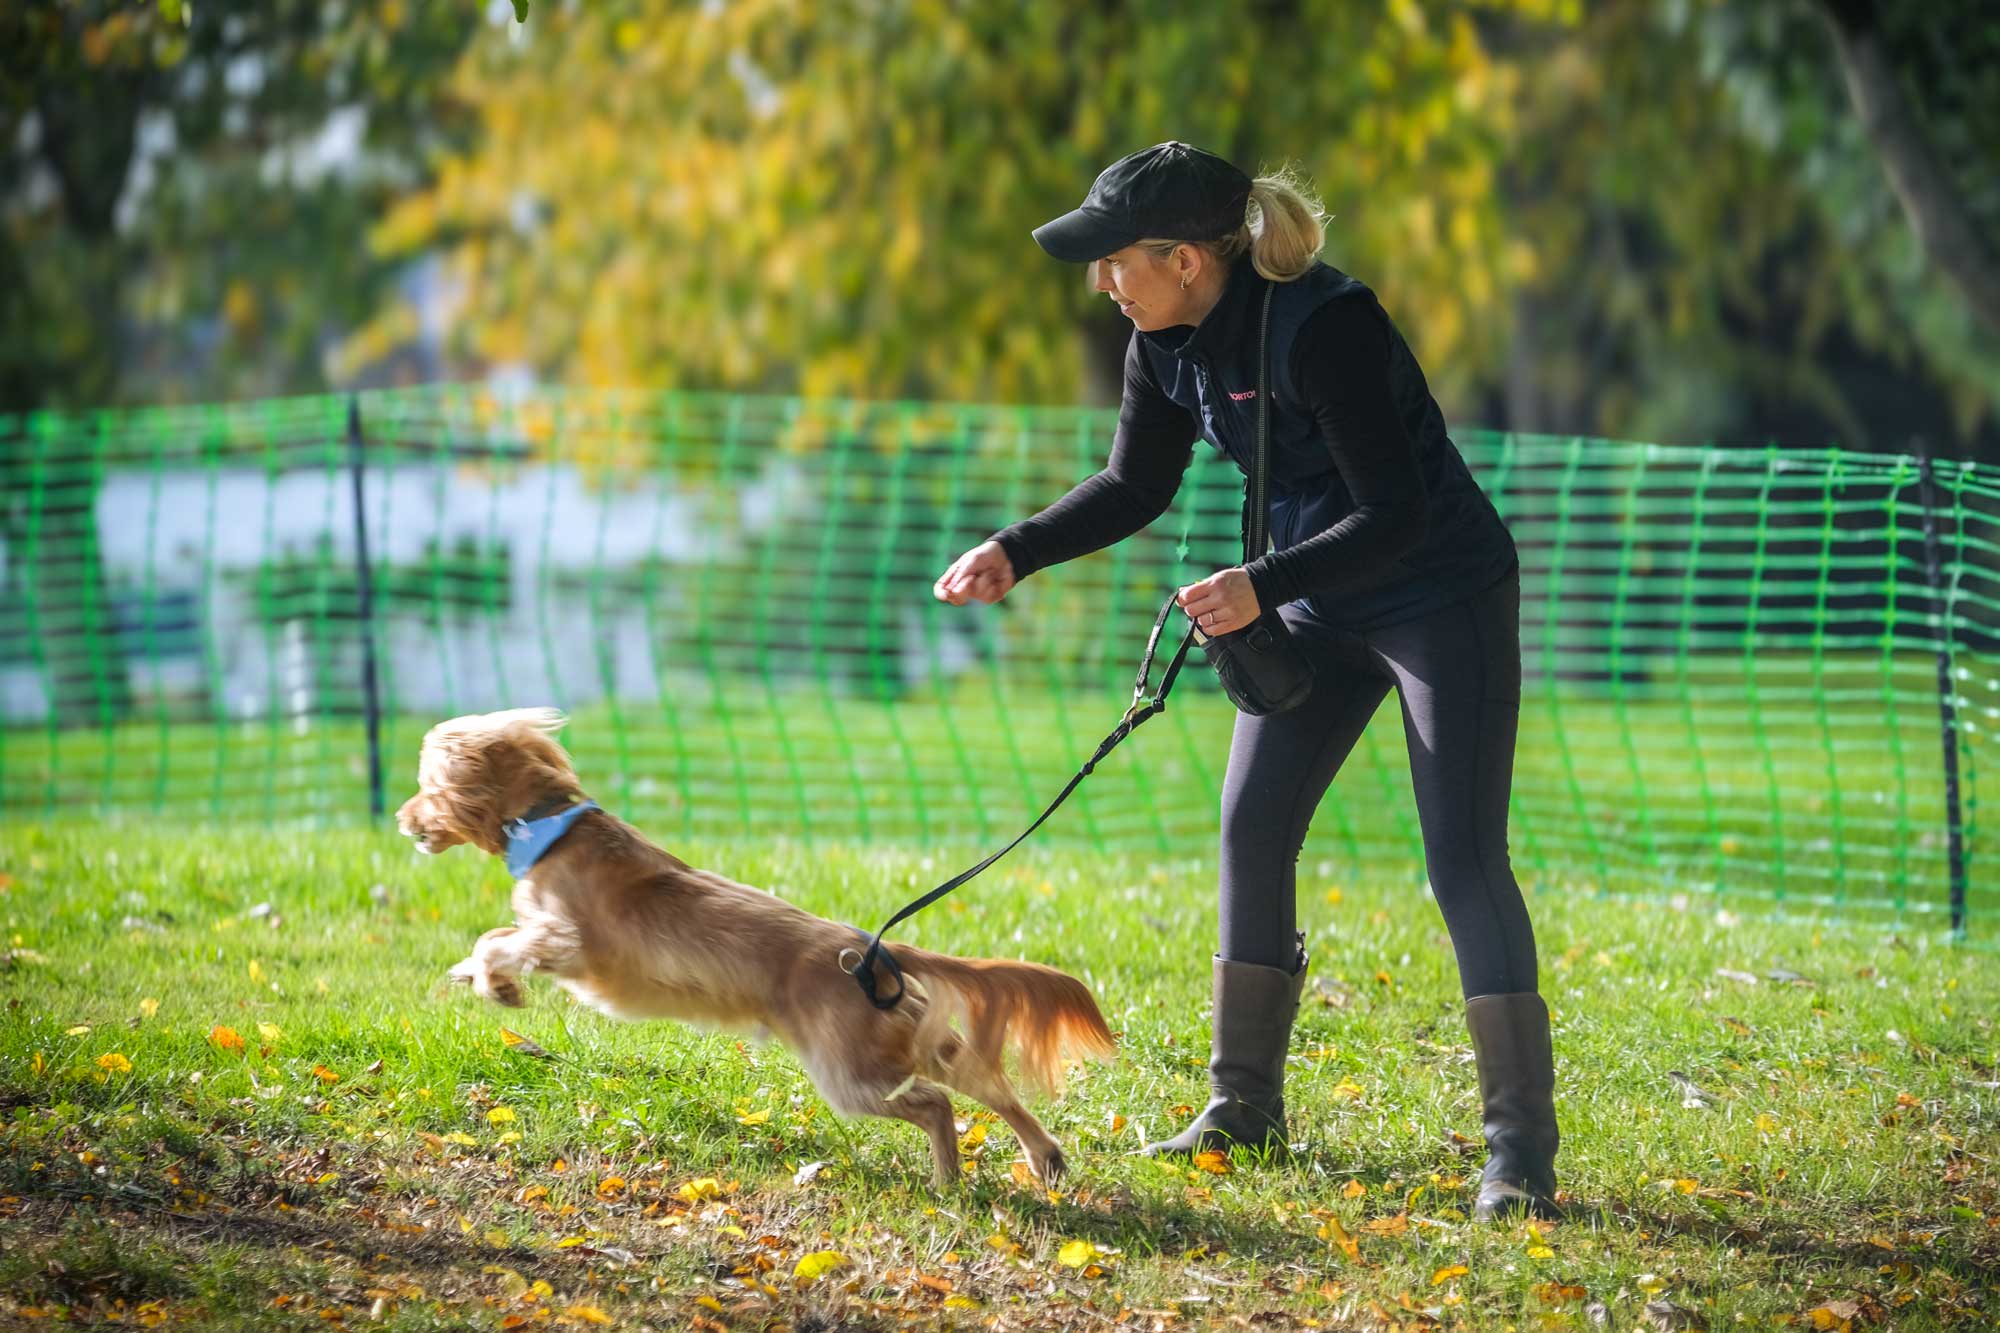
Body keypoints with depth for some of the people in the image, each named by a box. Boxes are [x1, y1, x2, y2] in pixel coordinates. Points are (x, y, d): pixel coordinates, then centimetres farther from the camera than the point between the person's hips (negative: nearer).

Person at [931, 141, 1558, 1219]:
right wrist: (1015, 553, -4)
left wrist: (1263, 586, -39)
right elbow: (1135, 488, 9)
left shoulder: (1323, 327, -29)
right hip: (1321, 606, 8)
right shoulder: (1168, 343, -4)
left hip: (1446, 600, -8)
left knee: (1464, 860, -12)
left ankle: (1522, 1149, -10)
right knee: (1250, 831, 5)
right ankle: (1244, 1109, 16)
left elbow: (1394, 515, -29)